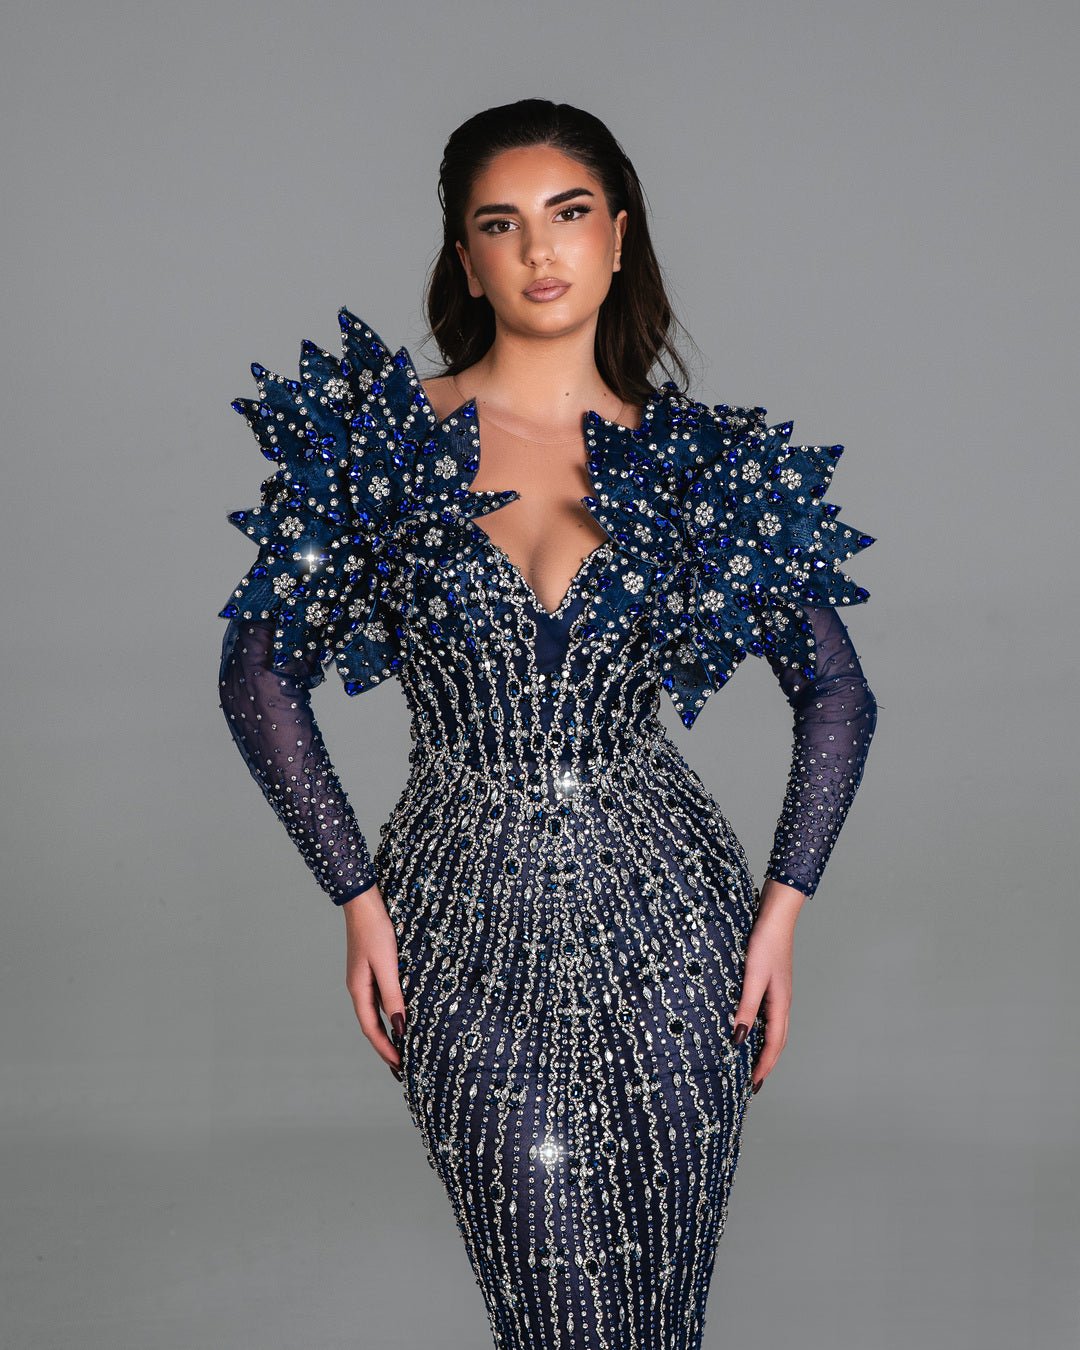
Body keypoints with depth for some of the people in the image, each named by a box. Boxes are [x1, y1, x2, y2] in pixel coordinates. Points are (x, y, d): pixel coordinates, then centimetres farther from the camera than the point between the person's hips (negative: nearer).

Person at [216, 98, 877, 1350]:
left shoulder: (707, 461, 3)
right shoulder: (382, 436, 0)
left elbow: (838, 695, 8)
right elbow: (259, 671, 1)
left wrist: (783, 905, -2)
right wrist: (357, 896, -3)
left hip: (666, 918, 1)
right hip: (470, 926, -1)